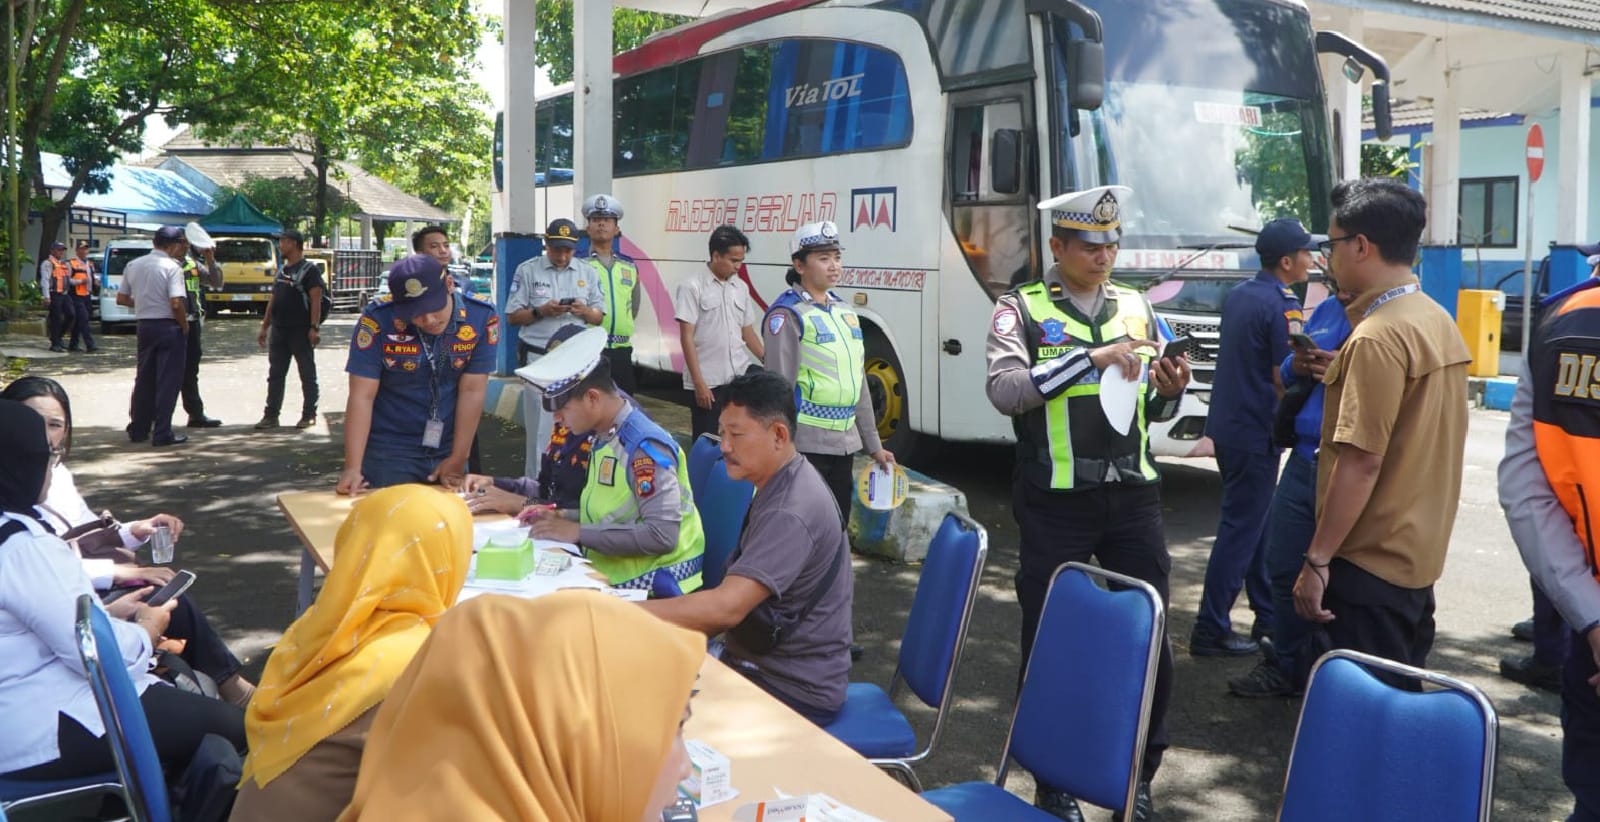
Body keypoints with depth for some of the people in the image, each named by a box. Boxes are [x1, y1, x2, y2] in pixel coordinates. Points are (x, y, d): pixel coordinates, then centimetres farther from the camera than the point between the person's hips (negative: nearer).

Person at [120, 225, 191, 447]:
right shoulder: (171, 267, -13)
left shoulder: (133, 266, 8)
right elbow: (176, 303, -21)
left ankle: (138, 430, 22)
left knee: (144, 379, 16)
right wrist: (185, 326, -7)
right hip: (168, 326, -7)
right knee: (168, 381, 0)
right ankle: (162, 434, 0)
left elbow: (121, 299, 12)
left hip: (144, 326, 7)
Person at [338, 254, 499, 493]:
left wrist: (458, 460, -9)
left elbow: (472, 392, -10)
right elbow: (362, 396, -16)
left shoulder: (481, 317, -13)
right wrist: (353, 468, -20)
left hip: (447, 450, 2)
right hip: (388, 454, -2)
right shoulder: (378, 320, -17)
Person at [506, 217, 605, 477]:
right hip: (538, 358, -2)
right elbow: (512, 317, 0)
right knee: (540, 426, 0)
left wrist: (584, 311, -12)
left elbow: (599, 317, 10)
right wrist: (540, 312, -16)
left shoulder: (587, 273, 9)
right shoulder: (527, 271, 1)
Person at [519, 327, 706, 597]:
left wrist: (578, 532, -19)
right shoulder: (605, 438, 10)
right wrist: (563, 517, 5)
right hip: (613, 578, 8)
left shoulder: (645, 447, -17)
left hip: (650, 589, -8)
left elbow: (661, 535, -24)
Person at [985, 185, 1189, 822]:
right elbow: (1004, 391, -20)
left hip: (1133, 496, 4)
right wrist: (1093, 357, -22)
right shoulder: (1020, 309, -3)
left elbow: (1153, 408, 18)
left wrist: (1169, 392, -5)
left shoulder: (1136, 307, 11)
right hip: (1056, 502, -4)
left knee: (1149, 637, 7)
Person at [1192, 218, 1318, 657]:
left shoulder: (1237, 294, 9)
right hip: (1255, 432, -9)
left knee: (1256, 521, 17)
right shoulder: (1282, 307, -17)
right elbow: (1286, 381, -16)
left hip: (1226, 424, 9)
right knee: (1241, 530, -3)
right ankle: (1211, 631, 0)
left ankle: (1268, 615, 28)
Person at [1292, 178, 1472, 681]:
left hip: (1371, 561, -9)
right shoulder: (1438, 320, 8)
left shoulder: (1377, 337, -20)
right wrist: (1337, 374, 15)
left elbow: (1362, 461, -23)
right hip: (1420, 552, 9)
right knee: (1402, 692, 19)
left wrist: (1317, 560, -18)